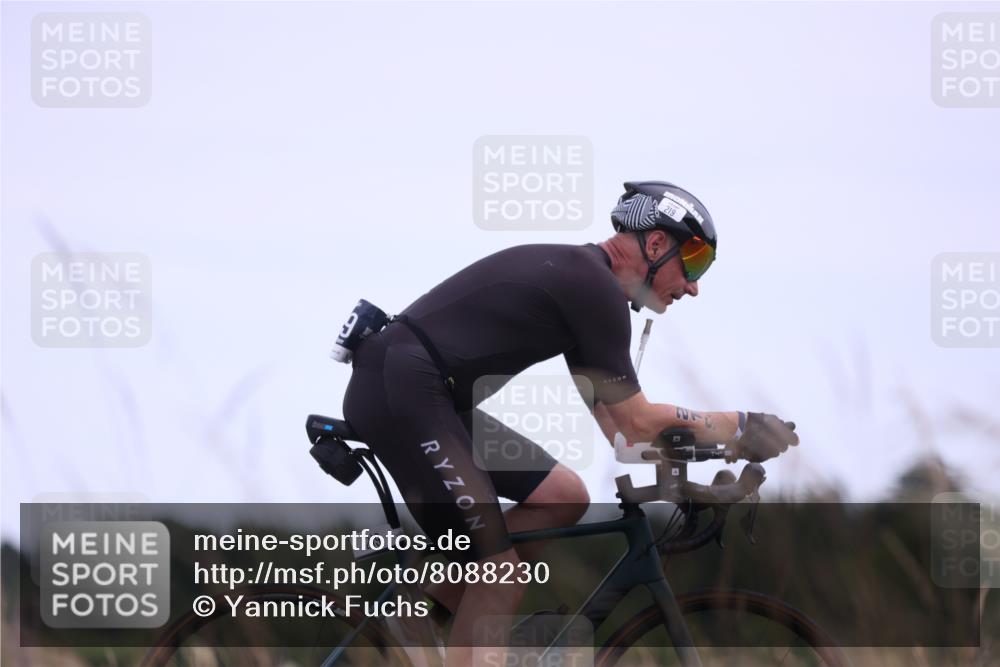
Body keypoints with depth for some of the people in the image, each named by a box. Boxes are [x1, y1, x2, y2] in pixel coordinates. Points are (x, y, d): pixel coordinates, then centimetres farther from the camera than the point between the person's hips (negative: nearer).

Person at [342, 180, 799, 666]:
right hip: (402, 391, -10)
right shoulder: (596, 288, -10)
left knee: (565, 497, 10)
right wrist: (740, 428, 3)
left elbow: (614, 421, 24)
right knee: (499, 577, -12)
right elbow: (637, 422, -7)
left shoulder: (577, 278, 20)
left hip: (435, 399, 10)